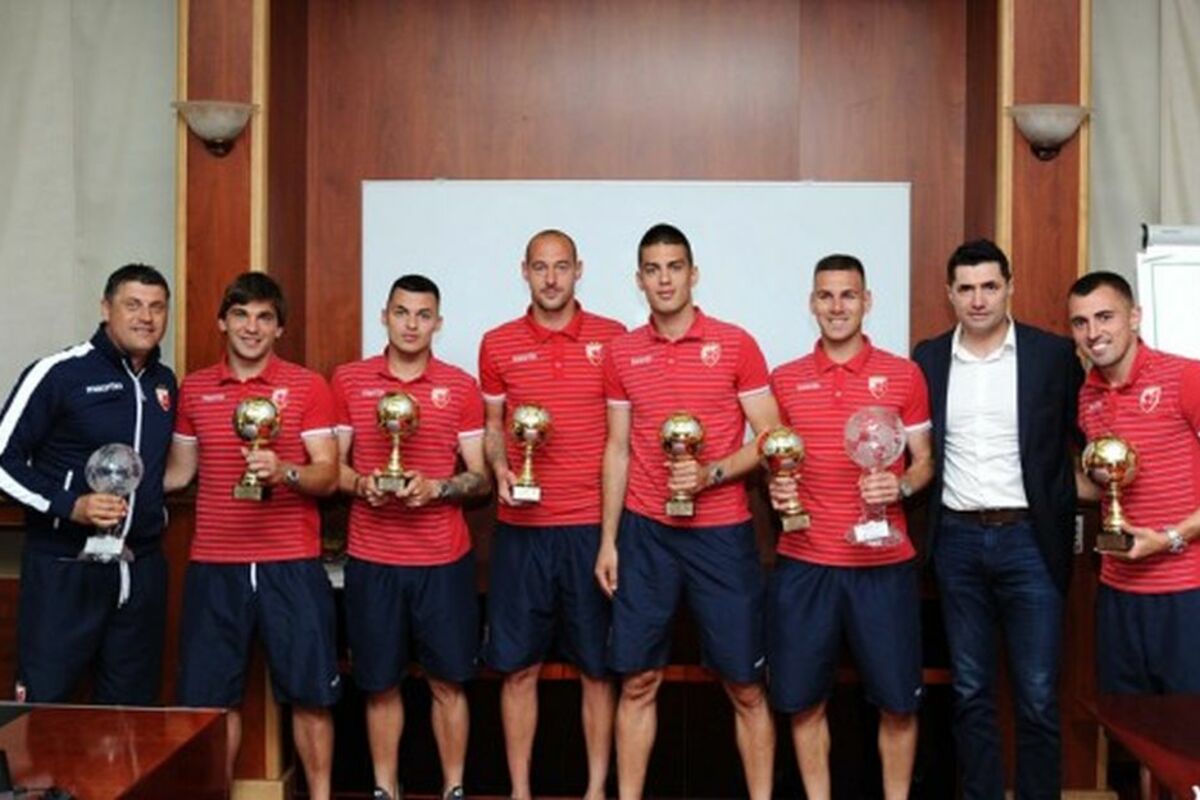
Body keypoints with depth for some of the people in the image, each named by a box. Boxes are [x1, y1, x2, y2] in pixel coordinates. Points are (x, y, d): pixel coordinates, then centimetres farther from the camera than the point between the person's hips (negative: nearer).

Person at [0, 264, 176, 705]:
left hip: (141, 568, 6)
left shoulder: (164, 382, 10)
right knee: (43, 702, 0)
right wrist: (70, 506, -19)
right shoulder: (58, 374, -9)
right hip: (64, 569, -5)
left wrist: (156, 509, 12)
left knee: (132, 706, 12)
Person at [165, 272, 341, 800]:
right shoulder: (194, 389, 10)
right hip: (214, 567, 3)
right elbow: (180, 471, 18)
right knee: (210, 697, 8)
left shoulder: (307, 387, 1)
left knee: (309, 694, 3)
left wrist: (284, 472, -22)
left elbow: (328, 476, -3)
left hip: (291, 565, -2)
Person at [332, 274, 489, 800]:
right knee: (380, 683, 9)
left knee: (448, 681, 6)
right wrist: (362, 484, -13)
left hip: (444, 559, 0)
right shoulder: (348, 381, 4)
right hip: (372, 559, 1)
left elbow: (481, 477, 2)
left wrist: (436, 487, -16)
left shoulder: (460, 386, 2)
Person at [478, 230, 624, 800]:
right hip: (521, 527, 1)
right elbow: (492, 427, 14)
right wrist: (500, 469, -7)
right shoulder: (498, 344, 5)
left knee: (598, 666, 6)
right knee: (518, 667, 6)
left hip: (594, 525, -1)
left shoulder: (612, 338, 2)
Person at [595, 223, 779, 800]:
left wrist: (710, 474, -17)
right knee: (637, 682, 6)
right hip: (645, 533, 2)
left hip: (722, 532, -2)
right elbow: (617, 451, 10)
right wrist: (608, 540, 6)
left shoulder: (735, 345, -2)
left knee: (744, 687, 4)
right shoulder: (621, 353, 6)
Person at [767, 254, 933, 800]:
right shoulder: (784, 380, 7)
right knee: (802, 700, 7)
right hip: (803, 562, 1)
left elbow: (925, 461, 7)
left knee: (897, 701, 6)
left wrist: (900, 486, -13)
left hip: (884, 563, -1)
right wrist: (775, 487, -7)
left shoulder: (904, 376, 3)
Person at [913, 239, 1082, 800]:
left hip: (1030, 540, -2)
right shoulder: (928, 359, 6)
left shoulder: (1053, 354, 0)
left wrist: (1062, 521, -7)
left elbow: (1085, 439, 2)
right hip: (958, 541, 2)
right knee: (970, 693, 10)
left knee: (1038, 697, 1)